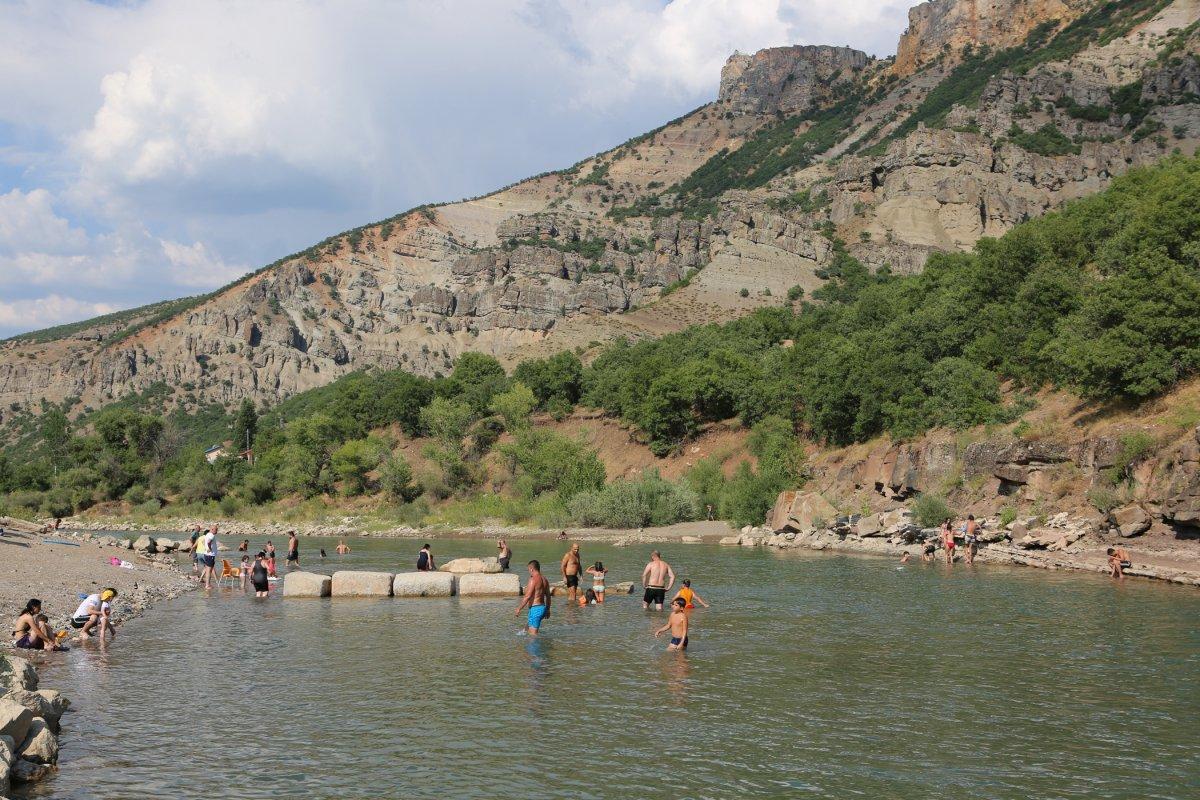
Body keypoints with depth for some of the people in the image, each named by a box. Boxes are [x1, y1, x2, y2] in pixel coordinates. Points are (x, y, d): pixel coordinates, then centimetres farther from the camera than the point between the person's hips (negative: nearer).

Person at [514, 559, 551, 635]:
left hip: (535, 608, -9)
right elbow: (548, 596, 18)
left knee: (533, 633, -6)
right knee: (527, 627, 23)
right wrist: (547, 609, 27)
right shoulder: (544, 579, 11)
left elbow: (527, 596, -20)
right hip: (543, 607, 9)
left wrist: (519, 609, -14)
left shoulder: (533, 579, -16)